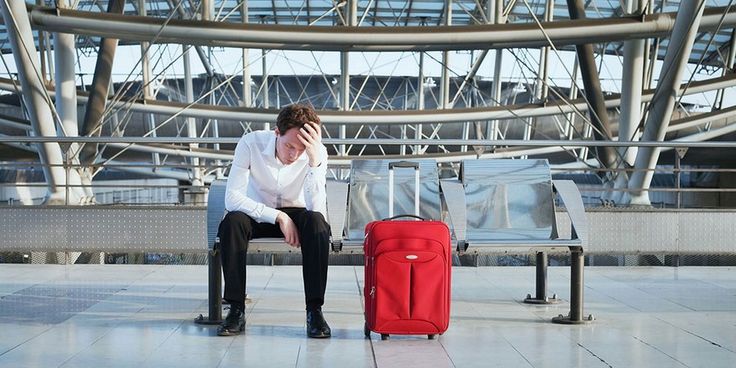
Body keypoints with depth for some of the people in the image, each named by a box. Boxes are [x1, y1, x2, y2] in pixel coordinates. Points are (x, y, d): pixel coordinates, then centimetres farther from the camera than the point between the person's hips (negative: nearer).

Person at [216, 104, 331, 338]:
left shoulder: (317, 153, -21)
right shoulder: (251, 143, -23)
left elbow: (316, 209, -31)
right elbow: (232, 198, -25)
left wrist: (314, 160, -40)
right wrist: (278, 217, -30)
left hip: (295, 213, 0)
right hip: (257, 212, 0)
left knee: (316, 222, -34)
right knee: (232, 222, -33)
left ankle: (314, 310, -27)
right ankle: (236, 310, -26)